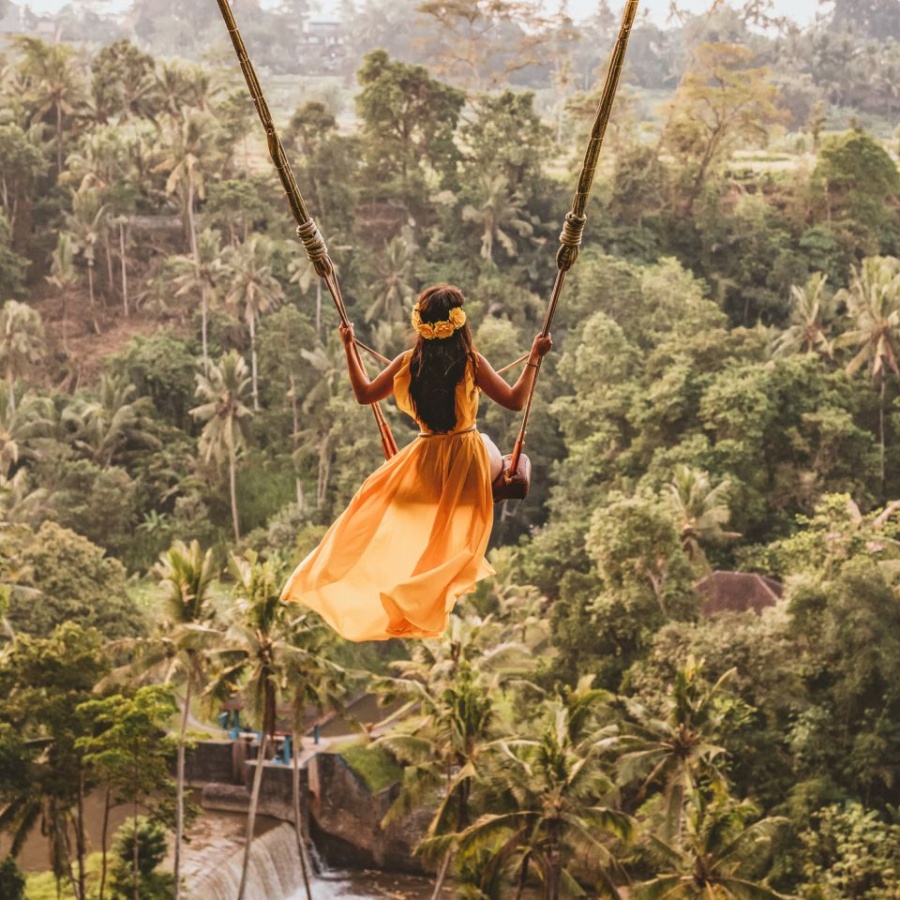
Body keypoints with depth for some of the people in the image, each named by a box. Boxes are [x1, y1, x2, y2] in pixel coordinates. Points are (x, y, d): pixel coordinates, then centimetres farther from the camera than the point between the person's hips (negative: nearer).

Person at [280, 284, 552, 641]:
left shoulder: (408, 363, -12)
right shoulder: (471, 362, -19)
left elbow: (364, 393, 0)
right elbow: (514, 400, -14)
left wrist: (348, 348, 8)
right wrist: (534, 357, -7)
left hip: (426, 461, 2)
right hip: (468, 460, -2)